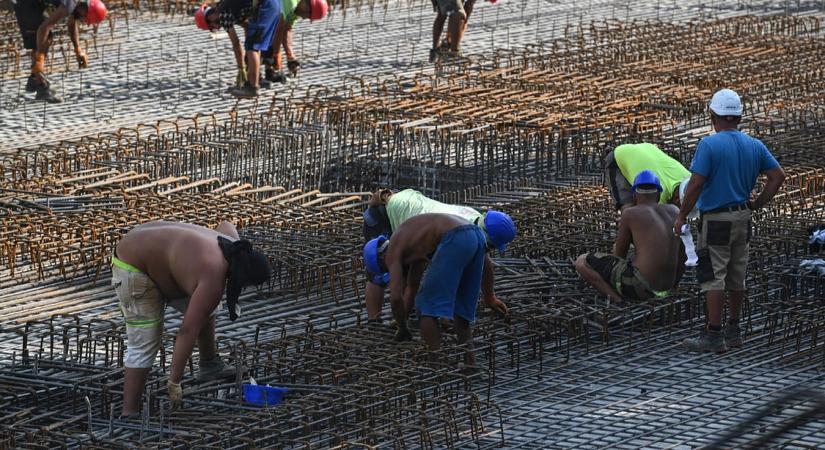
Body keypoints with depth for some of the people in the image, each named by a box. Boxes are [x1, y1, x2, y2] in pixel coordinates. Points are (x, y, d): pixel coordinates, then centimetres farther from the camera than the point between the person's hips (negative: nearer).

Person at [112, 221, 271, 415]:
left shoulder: (233, 248, -6)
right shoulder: (213, 280, -32)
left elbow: (225, 225, 19)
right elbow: (188, 331, -31)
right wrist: (174, 383, -27)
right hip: (134, 270, -10)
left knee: (204, 308, 11)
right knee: (143, 346, -11)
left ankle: (209, 365, 26)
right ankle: (129, 414, -9)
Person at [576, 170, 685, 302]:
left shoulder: (630, 213, -4)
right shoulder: (674, 211, 10)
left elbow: (619, 254, 6)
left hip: (641, 284, -7)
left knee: (581, 263, 6)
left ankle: (618, 300, -10)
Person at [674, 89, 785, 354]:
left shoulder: (709, 145, -15)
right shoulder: (755, 146, 4)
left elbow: (695, 184, -19)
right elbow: (778, 176, 3)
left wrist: (681, 216, -10)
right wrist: (758, 204, 10)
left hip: (716, 220, -7)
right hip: (743, 219, 7)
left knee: (713, 278, -4)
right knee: (736, 278, 15)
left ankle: (713, 336, -4)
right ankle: (733, 330, 22)